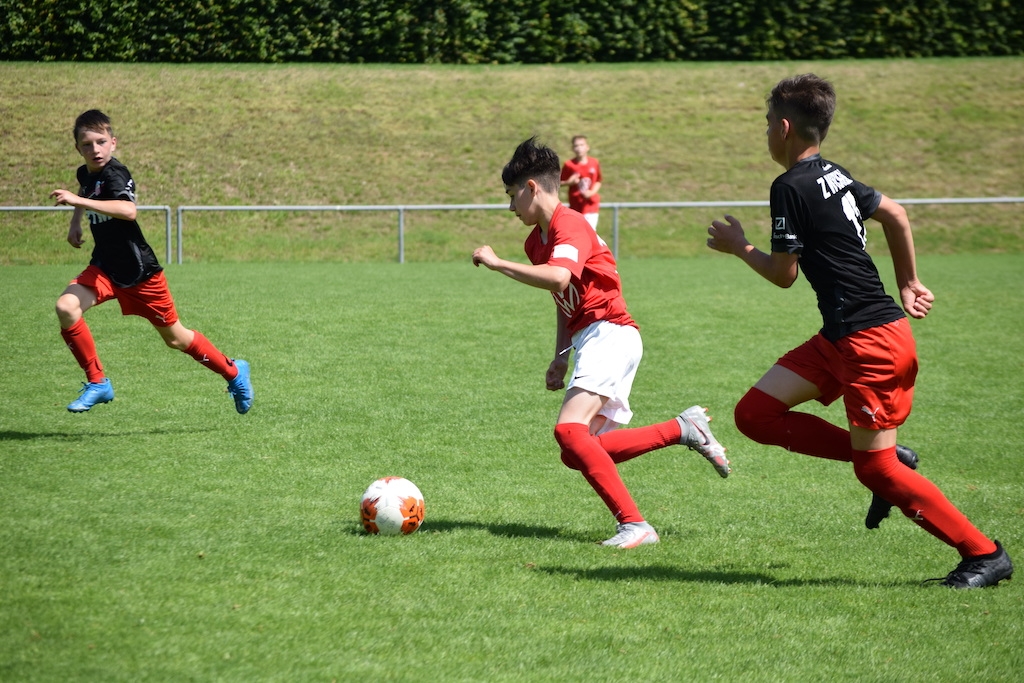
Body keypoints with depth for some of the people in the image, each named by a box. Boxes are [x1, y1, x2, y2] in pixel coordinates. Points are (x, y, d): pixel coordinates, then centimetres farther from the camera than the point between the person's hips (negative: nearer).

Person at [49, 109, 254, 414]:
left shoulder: (113, 174, -21)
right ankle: (97, 383, -8)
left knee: (174, 337, 7)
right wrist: (75, 222, 22)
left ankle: (234, 373, 31)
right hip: (104, 267, 7)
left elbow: (128, 210, -43)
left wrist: (79, 201, -47)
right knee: (66, 307, -20)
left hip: (138, 271, -7)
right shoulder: (85, 173, 4)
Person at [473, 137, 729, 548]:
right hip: (590, 342, 10)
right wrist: (560, 358, 17)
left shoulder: (569, 226, -13)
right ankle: (684, 430, 7)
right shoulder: (537, 240, 19)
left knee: (570, 430, -26)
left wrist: (496, 263, -23)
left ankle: (634, 525, -27)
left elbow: (559, 279, -33)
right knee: (579, 454, 3)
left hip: (610, 335, -10)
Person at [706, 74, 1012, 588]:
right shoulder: (834, 175, 12)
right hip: (839, 338, 10)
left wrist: (738, 247, 7)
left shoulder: (791, 188, -14)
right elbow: (895, 215, 22)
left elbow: (783, 273, -10)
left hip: (870, 342, -10)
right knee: (755, 414, 6)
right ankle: (880, 457, 10)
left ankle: (985, 555, 2)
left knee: (876, 469, -5)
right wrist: (908, 285, 29)